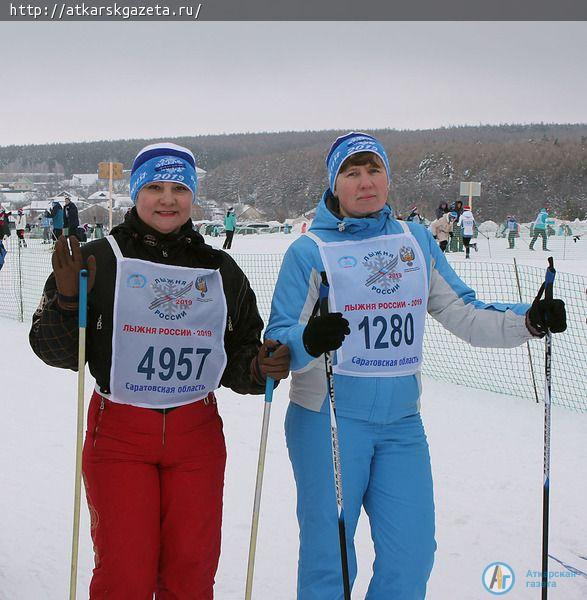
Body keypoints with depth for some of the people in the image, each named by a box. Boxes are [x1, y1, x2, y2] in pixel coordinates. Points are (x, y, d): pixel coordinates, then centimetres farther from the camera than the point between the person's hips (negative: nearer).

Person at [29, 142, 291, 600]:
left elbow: (240, 355, 12)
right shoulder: (100, 260, -3)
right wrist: (67, 299, -20)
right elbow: (56, 351, -3)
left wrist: (259, 368, -9)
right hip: (119, 434, -3)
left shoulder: (221, 270, 8)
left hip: (198, 435, 3)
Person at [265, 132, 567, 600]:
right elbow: (278, 339, -9)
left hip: (401, 423, 4)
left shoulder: (417, 241, 8)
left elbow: (463, 313, 7)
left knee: (412, 555, 10)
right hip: (326, 422, -4)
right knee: (329, 559, 5)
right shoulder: (309, 251, -5)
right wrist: (308, 341, -31)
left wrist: (527, 320, -8)